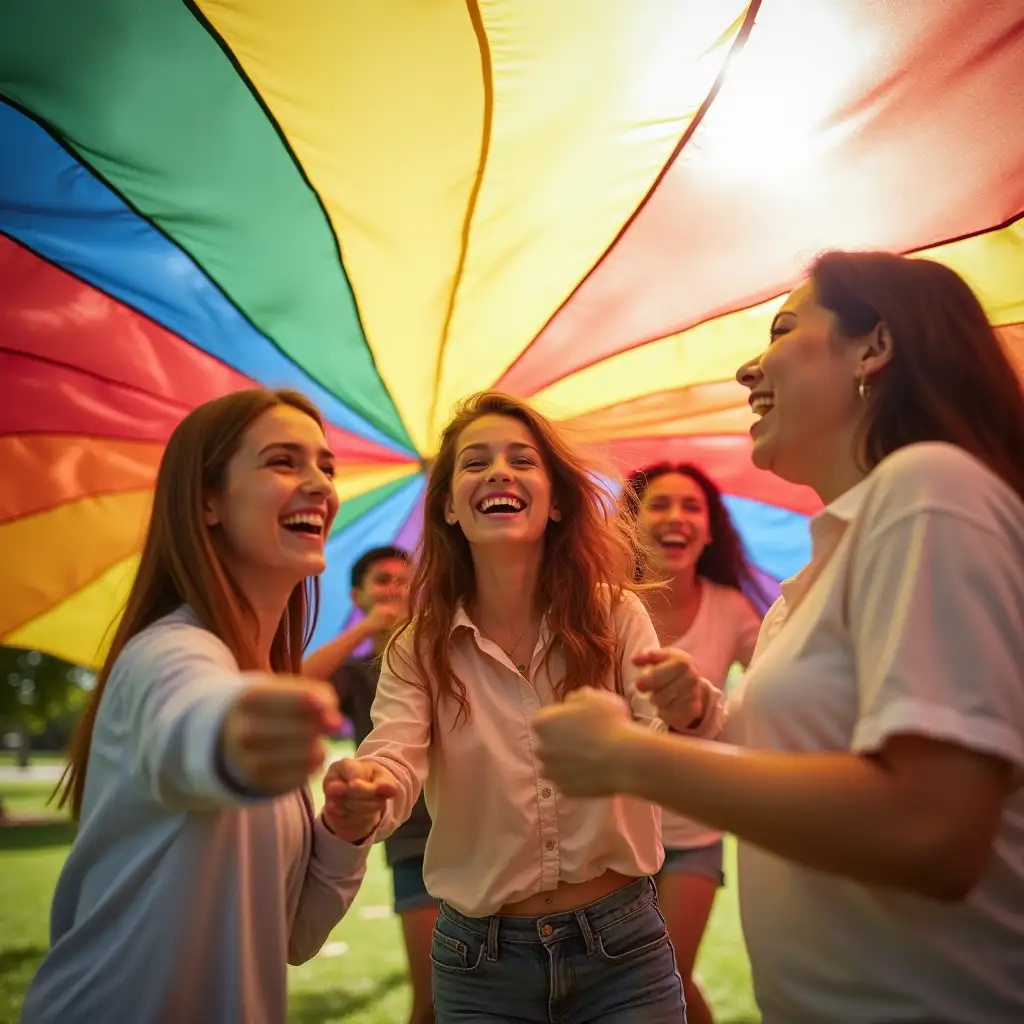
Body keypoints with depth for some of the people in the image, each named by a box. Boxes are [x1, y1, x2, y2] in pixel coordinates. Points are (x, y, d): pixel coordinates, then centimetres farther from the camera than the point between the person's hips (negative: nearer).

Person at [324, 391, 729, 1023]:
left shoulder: (615, 615, -6)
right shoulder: (419, 649, -5)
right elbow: (397, 762, -18)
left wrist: (688, 713, -40)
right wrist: (366, 792, -41)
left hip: (621, 945, 0)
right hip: (479, 958, 1)